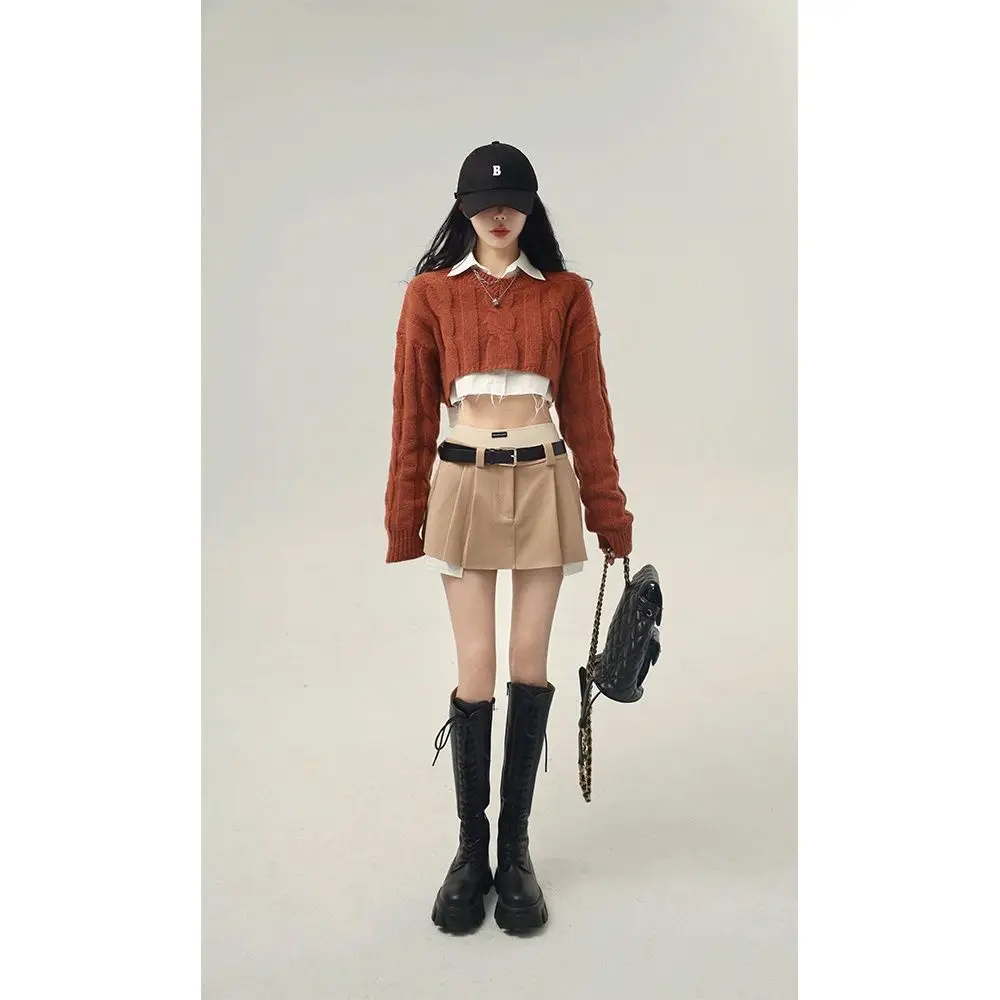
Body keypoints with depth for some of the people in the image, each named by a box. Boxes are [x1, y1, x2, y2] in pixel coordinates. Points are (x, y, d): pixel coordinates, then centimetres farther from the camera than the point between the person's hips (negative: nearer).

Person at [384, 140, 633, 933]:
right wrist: (404, 520, 2)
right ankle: (471, 851, 18)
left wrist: (609, 513, 3)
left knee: (530, 665, 5)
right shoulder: (431, 294, 3)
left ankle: (516, 850, 20)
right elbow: (413, 412, 3)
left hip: (543, 486, 1)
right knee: (476, 671, 0)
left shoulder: (566, 294, 4)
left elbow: (587, 408, 4)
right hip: (464, 486, 0)